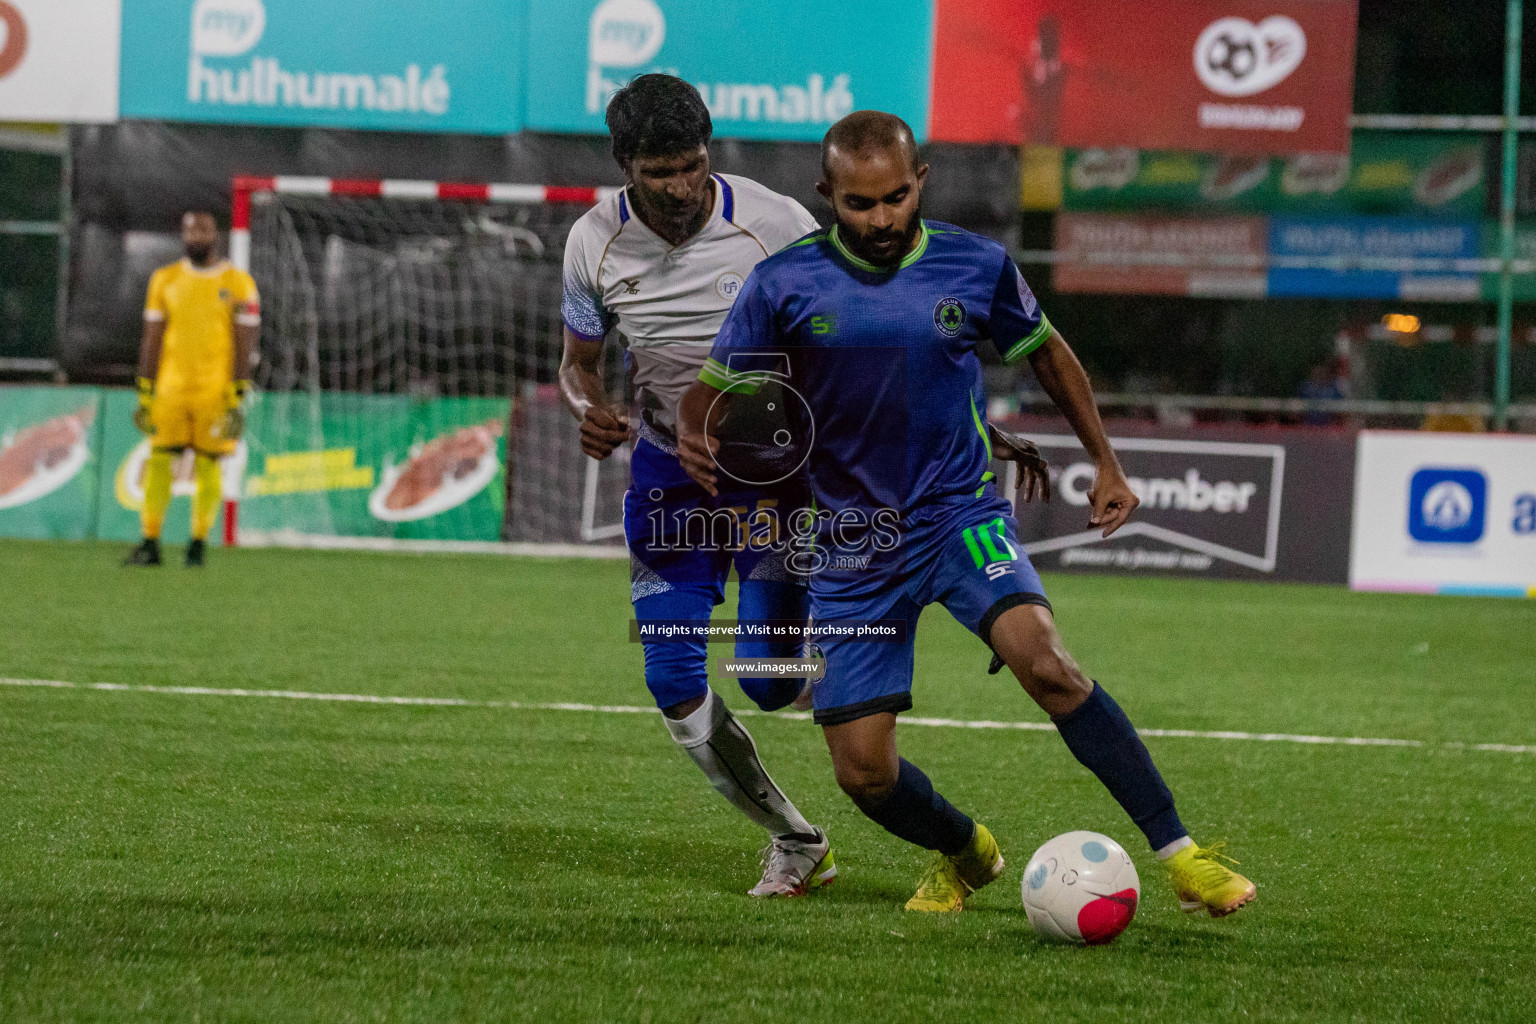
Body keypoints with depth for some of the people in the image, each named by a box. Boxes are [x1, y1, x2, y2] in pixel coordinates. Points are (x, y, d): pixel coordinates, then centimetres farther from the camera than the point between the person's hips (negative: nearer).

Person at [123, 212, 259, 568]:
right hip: (171, 388, 2)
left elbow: (244, 347, -2)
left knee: (208, 467, -1)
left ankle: (198, 545, 7)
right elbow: (151, 341, 9)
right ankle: (150, 544, -2)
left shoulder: (237, 283, 0)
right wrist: (145, 396, 4)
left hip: (216, 391, -2)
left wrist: (238, 401, -8)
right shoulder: (165, 280, 8)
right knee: (158, 461, -4)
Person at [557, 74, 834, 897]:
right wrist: (589, 411, -16)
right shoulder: (595, 242, -8)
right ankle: (795, 843, 12)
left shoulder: (774, 224, -17)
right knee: (675, 683, -6)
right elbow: (578, 361, 7)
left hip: (777, 469, -3)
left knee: (767, 682, -13)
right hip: (669, 472, 3)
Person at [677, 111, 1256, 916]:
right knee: (863, 771, -4)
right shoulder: (785, 283, -6)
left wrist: (1105, 461, 16)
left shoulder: (976, 267, -2)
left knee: (1043, 660, -29)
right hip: (851, 541, 1)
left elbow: (1045, 352, 16)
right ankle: (964, 853, 30)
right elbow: (713, 390, 0)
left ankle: (1178, 853, -24)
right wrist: (695, 439, -23)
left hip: (962, 515, -1)